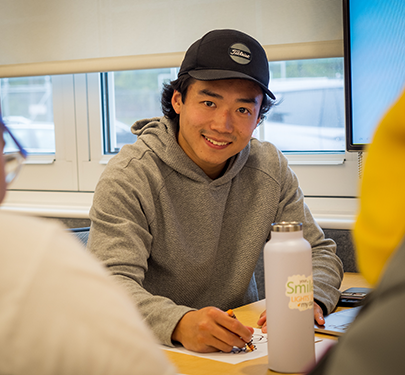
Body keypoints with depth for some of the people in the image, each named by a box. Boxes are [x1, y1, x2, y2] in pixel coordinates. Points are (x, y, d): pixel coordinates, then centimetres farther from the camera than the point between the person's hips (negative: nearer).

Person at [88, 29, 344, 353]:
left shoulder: (271, 169, 0)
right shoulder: (129, 177, -14)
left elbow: (319, 252, 5)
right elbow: (111, 282, -23)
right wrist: (179, 324, -42)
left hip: (241, 343, 5)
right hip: (156, 350, -4)